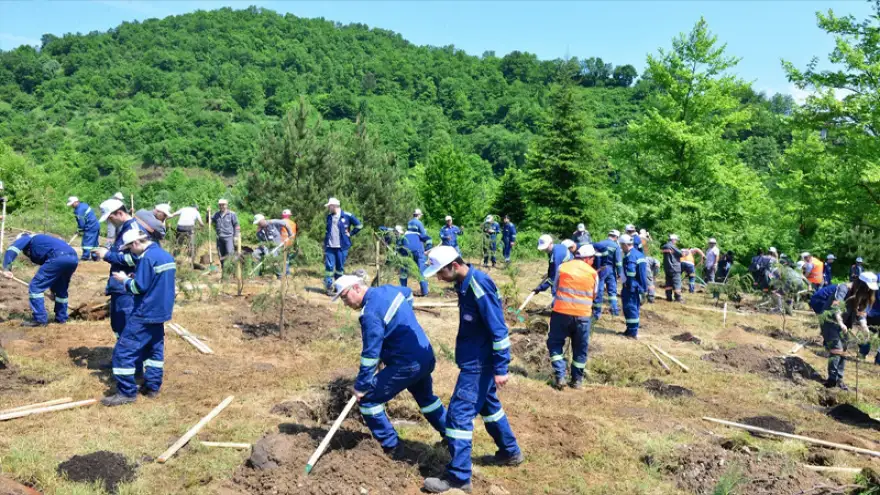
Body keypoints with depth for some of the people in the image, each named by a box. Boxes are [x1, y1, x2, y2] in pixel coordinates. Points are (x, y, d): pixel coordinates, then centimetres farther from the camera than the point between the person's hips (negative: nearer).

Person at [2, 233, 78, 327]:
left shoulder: (26, 239, 25)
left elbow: (12, 250, 1)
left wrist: (6, 268, -5)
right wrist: (53, 289, 50)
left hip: (58, 257, -8)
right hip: (73, 258, 8)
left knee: (35, 286, 4)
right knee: (61, 289, 28)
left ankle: (40, 319, 5)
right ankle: (61, 318, 33)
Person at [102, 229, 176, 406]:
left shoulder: (147, 258, -18)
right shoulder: (167, 256, 11)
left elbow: (139, 287, -19)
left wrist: (125, 280, -1)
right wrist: (135, 278, 12)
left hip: (145, 314, -9)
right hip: (161, 312, 10)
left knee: (123, 351, -3)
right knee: (155, 349, 17)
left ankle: (127, 392, 0)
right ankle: (152, 387, 20)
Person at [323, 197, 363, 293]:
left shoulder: (347, 216, -6)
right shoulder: (329, 216, 10)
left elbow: (359, 225, 1)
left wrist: (350, 234, -1)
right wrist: (325, 245, 18)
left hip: (342, 247, -3)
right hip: (329, 247, 3)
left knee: (340, 267, 5)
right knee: (329, 266, -3)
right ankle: (329, 287, 1)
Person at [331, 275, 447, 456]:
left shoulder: (370, 313, -21)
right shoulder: (388, 289, 6)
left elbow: (371, 353, -21)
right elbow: (408, 293, 30)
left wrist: (361, 386, -12)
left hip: (407, 364, -9)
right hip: (426, 357, 10)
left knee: (368, 399, 0)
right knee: (425, 398, 31)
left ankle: (391, 448, 8)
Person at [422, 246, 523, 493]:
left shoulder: (479, 286, -24)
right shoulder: (465, 283, 5)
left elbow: (498, 329, -23)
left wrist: (501, 368, -21)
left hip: (479, 363, -10)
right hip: (475, 360, 10)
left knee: (458, 414, -6)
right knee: (487, 405, 24)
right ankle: (511, 452, 42)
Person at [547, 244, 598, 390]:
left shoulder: (562, 267, 1)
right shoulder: (593, 273, 2)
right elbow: (594, 294, 13)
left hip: (561, 312, 0)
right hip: (583, 315, 1)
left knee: (555, 344, 12)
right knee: (580, 348, 14)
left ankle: (559, 377, 4)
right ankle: (577, 380, 21)